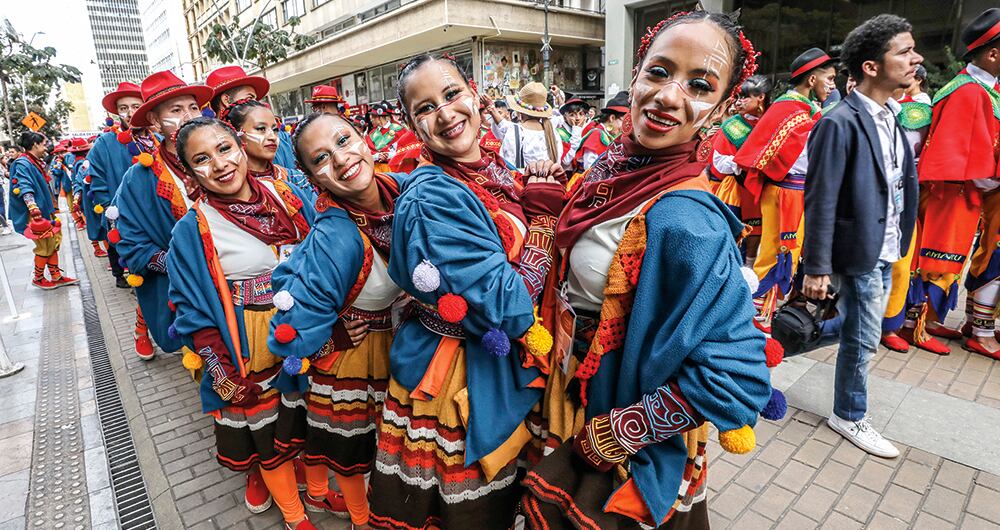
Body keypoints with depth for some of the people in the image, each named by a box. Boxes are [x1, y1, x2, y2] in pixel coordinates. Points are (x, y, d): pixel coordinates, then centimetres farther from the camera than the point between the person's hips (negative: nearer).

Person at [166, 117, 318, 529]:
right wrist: (221, 373, -11)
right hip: (250, 355, -2)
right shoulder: (192, 231, -10)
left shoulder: (290, 197, -4)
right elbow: (194, 312, -6)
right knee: (270, 434, 16)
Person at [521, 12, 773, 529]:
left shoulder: (684, 220, -31)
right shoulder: (616, 162, -7)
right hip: (580, 393, 7)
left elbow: (731, 372, -29)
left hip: (632, 454, -6)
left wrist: (615, 435, -20)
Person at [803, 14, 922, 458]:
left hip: (885, 249, 8)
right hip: (860, 251, -8)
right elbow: (820, 203, -20)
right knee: (864, 339, 5)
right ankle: (850, 417, 25)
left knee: (853, 327, 20)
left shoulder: (890, 116, 8)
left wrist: (899, 242, 10)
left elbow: (901, 184, 12)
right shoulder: (841, 124, -19)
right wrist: (816, 268, -20)